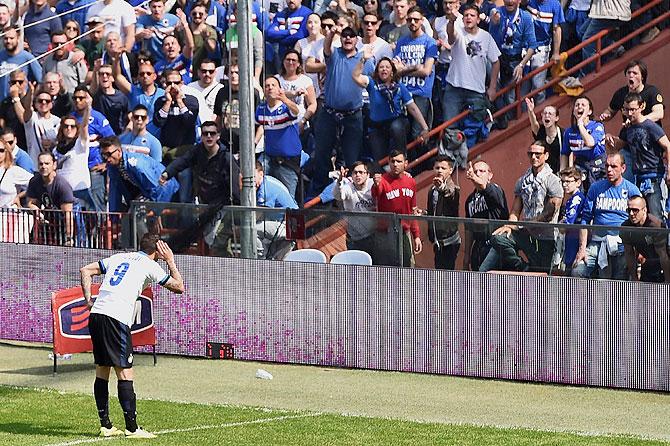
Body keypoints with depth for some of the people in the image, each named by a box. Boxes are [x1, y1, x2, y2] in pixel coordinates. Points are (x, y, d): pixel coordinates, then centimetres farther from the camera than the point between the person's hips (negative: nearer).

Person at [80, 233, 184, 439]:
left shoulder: (119, 257, 22)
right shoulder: (150, 265, 5)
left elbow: (85, 271, 20)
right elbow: (179, 287, 15)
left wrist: (88, 300, 16)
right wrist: (171, 261, 25)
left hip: (96, 314, 6)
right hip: (116, 319, -6)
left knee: (102, 371, 11)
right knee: (125, 373, -4)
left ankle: (105, 425, 15)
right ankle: (132, 428, -5)